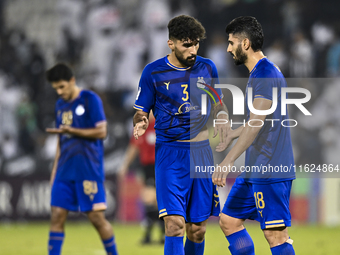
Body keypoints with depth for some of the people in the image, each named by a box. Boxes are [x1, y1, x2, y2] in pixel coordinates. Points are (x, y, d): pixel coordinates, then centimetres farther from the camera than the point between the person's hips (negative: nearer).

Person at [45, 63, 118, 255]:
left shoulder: (90, 99, -5)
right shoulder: (61, 104, 16)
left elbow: (101, 132, -11)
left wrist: (71, 131, -19)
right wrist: (55, 167, 17)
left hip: (89, 170, -6)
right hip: (65, 171, 6)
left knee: (96, 216, -5)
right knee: (57, 215, -3)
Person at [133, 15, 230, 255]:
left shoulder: (207, 68, 7)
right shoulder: (153, 72, -2)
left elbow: (218, 104, 20)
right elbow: (142, 111, 5)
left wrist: (222, 118, -3)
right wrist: (140, 124, -18)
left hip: (201, 152, 3)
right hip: (170, 153, -3)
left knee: (197, 229, 5)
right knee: (174, 223, -17)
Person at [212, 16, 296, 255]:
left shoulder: (267, 73, -16)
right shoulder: (259, 73, 16)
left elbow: (256, 123, -24)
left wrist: (228, 161, -27)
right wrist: (228, 137, 38)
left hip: (270, 171, -11)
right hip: (255, 170, 11)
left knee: (276, 234, -10)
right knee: (229, 220, 13)